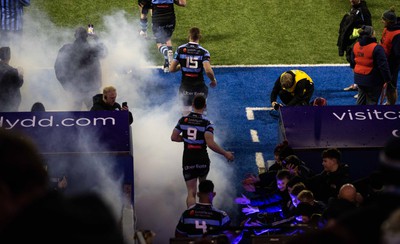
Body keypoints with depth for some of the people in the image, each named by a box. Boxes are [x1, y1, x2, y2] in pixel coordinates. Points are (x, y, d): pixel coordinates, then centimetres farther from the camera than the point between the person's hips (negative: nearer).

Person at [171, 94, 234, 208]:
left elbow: (173, 137, 3)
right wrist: (225, 153, -12)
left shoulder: (183, 120, -2)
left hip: (188, 161, 1)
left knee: (191, 192, -1)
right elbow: (210, 144, -22)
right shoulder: (206, 123, -12)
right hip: (202, 160, -1)